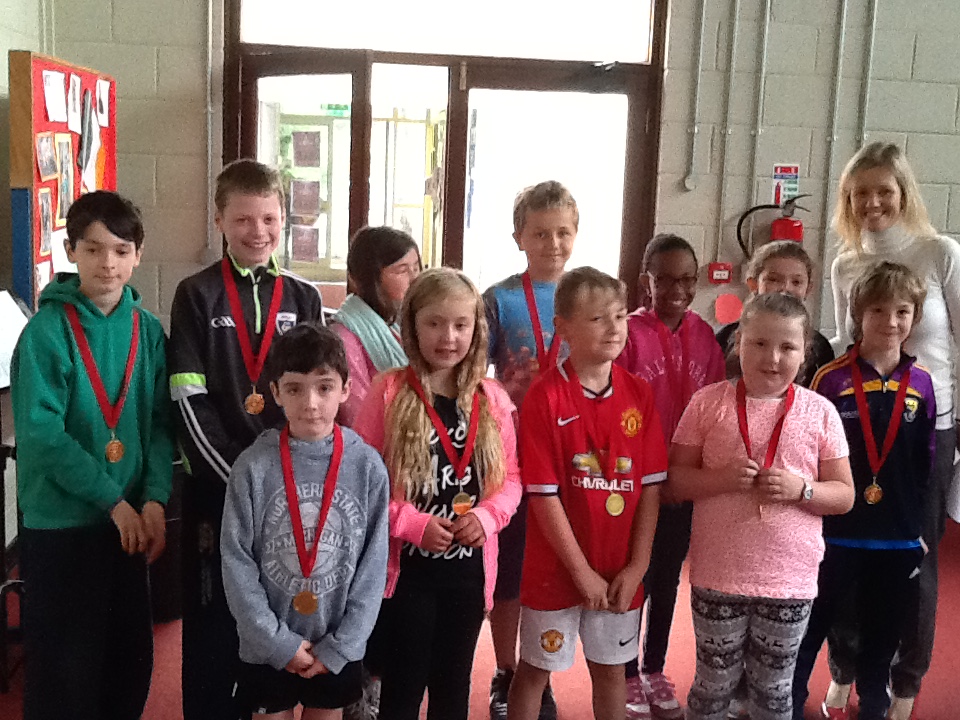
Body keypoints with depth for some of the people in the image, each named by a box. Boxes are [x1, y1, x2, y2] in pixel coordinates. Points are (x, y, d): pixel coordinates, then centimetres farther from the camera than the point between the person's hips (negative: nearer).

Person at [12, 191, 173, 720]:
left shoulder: (148, 331, 3)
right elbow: (42, 435, -16)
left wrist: (154, 500, -9)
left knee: (131, 658, 14)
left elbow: (161, 424, 4)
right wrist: (113, 501, -17)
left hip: (130, 519, 5)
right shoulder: (47, 331, -11)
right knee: (65, 667, 6)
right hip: (59, 523, -4)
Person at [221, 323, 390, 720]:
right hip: (266, 647, -1)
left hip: (338, 648, 1)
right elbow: (236, 561, -9)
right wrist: (278, 641, -12)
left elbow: (374, 563, -5)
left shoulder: (368, 466, -8)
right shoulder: (253, 467, -11)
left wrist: (340, 645, -8)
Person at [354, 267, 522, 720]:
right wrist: (413, 524, -19)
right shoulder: (389, 393, -9)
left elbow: (509, 476, 7)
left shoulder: (492, 399, 1)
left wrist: (487, 516, -12)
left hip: (469, 569, 3)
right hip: (405, 569, -3)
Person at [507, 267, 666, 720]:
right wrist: (582, 571, -13)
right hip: (556, 567, -4)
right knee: (535, 670, 12)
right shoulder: (546, 395, -14)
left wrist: (637, 566, -6)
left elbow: (651, 484, 0)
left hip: (620, 571, 4)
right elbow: (542, 493, -15)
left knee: (611, 669, 19)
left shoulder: (638, 394, -1)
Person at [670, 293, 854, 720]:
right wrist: (720, 479, -19)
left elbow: (844, 495, 3)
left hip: (790, 579, 1)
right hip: (717, 575, -1)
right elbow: (674, 480, -1)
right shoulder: (708, 403, -4)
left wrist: (801, 489, -17)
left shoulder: (820, 412, -2)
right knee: (715, 684, 14)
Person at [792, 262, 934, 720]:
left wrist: (920, 524, 7)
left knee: (881, 638, 18)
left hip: (899, 537, 3)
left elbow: (926, 460, 7)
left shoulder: (921, 383, 1)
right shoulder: (831, 378, -8)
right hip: (835, 532, -3)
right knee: (810, 629, 9)